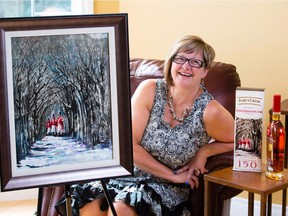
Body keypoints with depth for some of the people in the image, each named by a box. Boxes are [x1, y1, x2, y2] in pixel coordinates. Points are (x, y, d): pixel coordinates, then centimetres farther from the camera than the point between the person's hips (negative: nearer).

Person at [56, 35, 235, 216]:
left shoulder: (209, 111, -12)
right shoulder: (149, 90, -8)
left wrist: (205, 151, -11)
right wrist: (172, 175, -10)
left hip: (167, 188, -2)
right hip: (130, 172, 2)